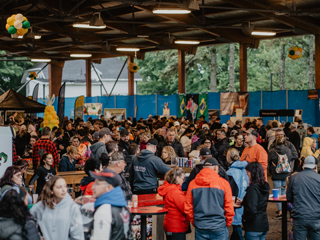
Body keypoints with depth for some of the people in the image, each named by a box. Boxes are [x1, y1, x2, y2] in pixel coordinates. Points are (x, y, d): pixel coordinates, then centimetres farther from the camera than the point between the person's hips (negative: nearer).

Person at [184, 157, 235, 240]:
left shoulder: (192, 183, 0)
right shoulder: (223, 183, -6)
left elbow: (188, 208, 2)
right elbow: (229, 208, -4)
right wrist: (228, 223, 11)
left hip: (200, 229, 2)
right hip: (219, 228, -2)